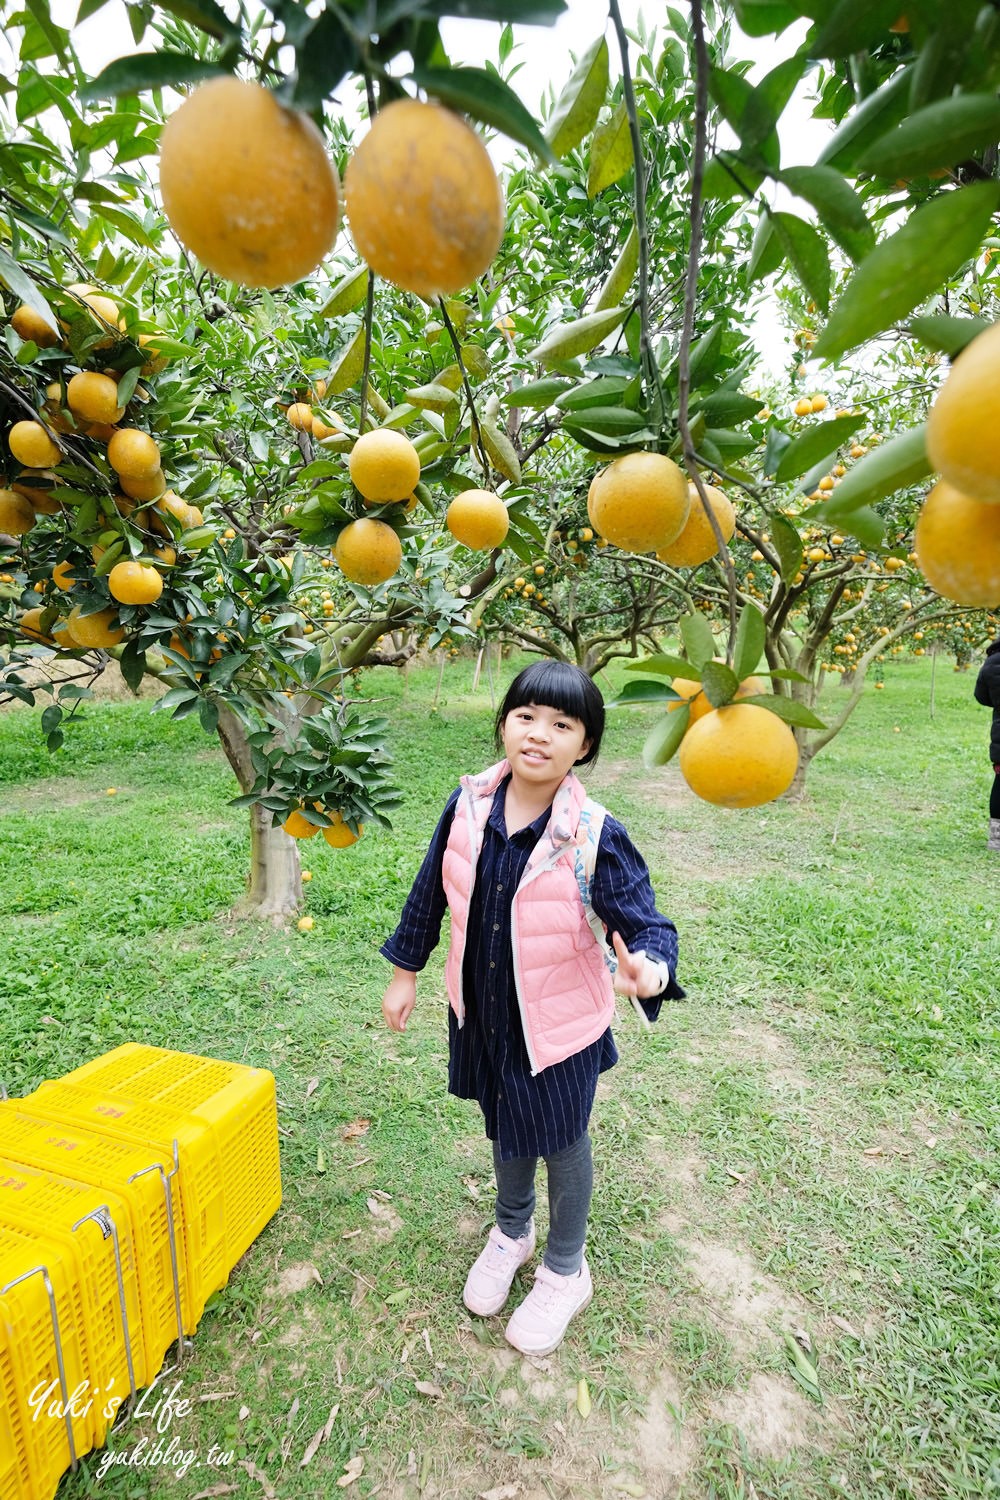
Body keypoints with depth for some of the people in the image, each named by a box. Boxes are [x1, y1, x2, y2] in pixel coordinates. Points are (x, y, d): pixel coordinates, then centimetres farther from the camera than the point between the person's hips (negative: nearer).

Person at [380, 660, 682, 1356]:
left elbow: (647, 925, -22)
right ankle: (511, 1232, 60)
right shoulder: (468, 806, -14)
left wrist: (649, 970, -45)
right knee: (504, 1128, 28)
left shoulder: (596, 836, -25)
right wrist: (405, 973, 8)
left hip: (559, 1024, -3)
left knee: (562, 1143, 21)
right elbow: (430, 894, -1)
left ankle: (565, 1272, 52)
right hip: (481, 1011, 4)